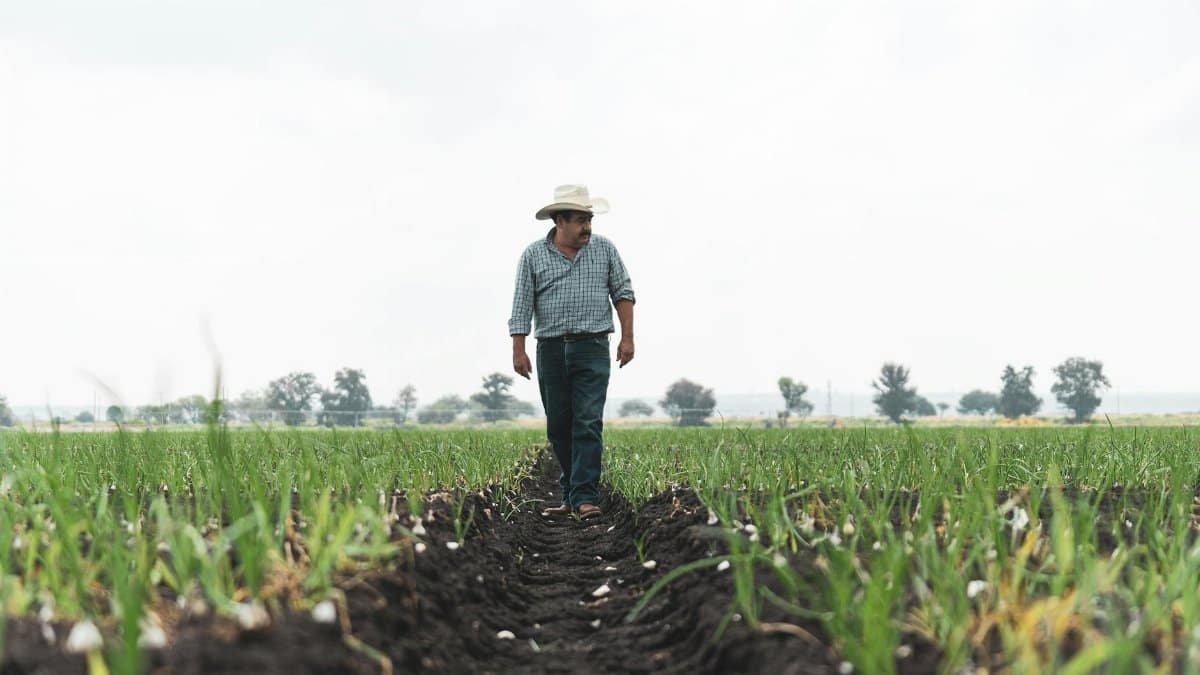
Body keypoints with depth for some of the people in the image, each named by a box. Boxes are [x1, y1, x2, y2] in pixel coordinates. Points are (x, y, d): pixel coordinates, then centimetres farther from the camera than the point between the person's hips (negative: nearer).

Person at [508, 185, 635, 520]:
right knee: (558, 426, 7)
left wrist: (627, 337, -1)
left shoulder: (604, 249, 6)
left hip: (592, 348, -1)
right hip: (551, 350, 1)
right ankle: (569, 496, 17)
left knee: (588, 423, -11)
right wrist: (518, 350, -6)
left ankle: (585, 498, -15)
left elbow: (623, 292, 8)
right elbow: (522, 305, 1)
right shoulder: (533, 255, 3)